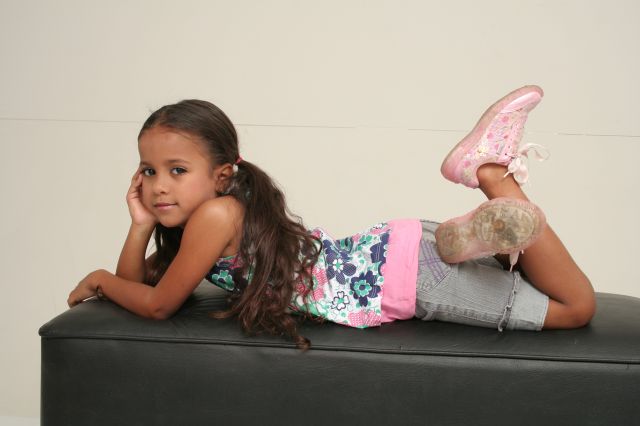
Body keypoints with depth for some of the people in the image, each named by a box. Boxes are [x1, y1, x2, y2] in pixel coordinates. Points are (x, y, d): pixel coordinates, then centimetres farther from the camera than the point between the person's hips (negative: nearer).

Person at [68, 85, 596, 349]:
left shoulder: (216, 213, -20)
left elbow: (158, 304, -12)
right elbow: (139, 284, 12)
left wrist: (101, 278, 5)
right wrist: (141, 225, -4)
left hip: (404, 269, -7)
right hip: (389, 254, 7)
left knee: (578, 305, -3)